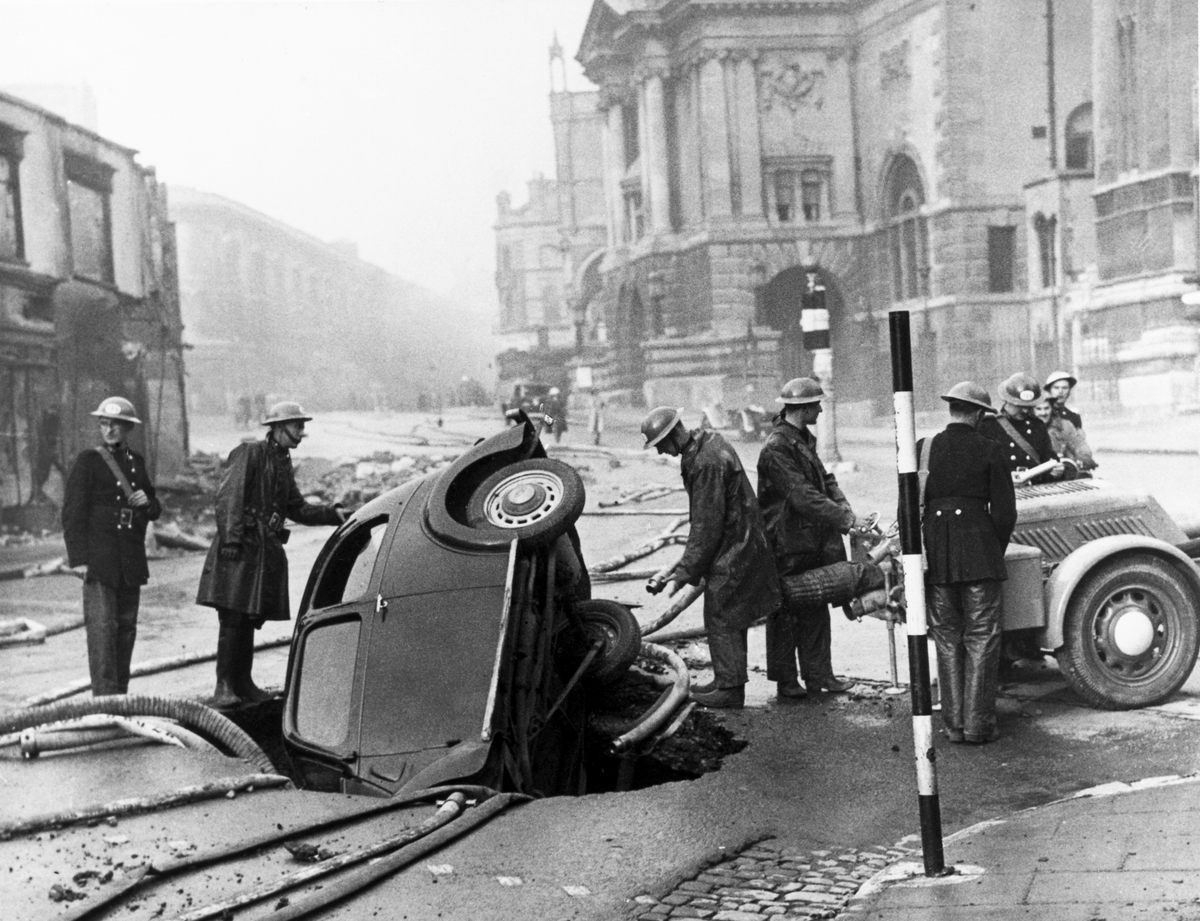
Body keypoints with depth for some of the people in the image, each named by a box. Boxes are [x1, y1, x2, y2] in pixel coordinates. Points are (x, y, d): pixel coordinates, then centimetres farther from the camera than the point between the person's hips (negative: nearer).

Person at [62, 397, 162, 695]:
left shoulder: (136, 461, 14)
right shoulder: (88, 461, -2)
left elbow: (155, 510, 23)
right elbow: (72, 512, -7)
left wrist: (147, 502, -2)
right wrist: (78, 558, -14)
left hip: (132, 562, 6)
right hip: (99, 559, -6)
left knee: (126, 628, 8)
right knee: (102, 627, -11)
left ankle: (120, 695, 16)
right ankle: (104, 696, -12)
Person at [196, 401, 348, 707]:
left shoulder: (283, 463, 19)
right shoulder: (249, 453, -6)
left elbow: (297, 508, 22)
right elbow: (228, 498, -14)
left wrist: (334, 514, 10)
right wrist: (230, 538, -22)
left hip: (267, 551, 8)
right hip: (240, 549, -8)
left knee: (251, 619, 11)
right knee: (232, 618, -8)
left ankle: (243, 684, 18)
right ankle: (224, 687, -7)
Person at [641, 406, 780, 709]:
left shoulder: (707, 463, -26)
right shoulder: (706, 441, 6)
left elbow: (707, 527, -24)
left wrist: (681, 576, -21)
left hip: (732, 550, -10)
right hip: (737, 544, 10)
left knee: (721, 619, -2)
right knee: (729, 618, 16)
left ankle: (730, 690, 5)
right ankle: (726, 681, 26)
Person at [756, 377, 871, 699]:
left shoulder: (804, 440, 13)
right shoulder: (776, 448, -19)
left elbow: (824, 479, 14)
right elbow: (803, 496, -24)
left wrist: (844, 509, -4)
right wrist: (845, 519, -24)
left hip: (812, 542, 9)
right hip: (787, 544, -9)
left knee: (815, 610, 12)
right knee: (785, 613, 2)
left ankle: (818, 675, 20)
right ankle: (785, 681, 10)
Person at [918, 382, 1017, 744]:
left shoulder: (922, 450, 3)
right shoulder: (990, 451, -4)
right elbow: (1004, 512, -4)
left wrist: (918, 549, 12)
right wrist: (996, 550, 11)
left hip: (935, 554, 3)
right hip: (979, 555, -3)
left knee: (946, 639, 10)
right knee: (981, 639, 3)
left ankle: (953, 724, 11)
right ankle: (978, 724, 1)